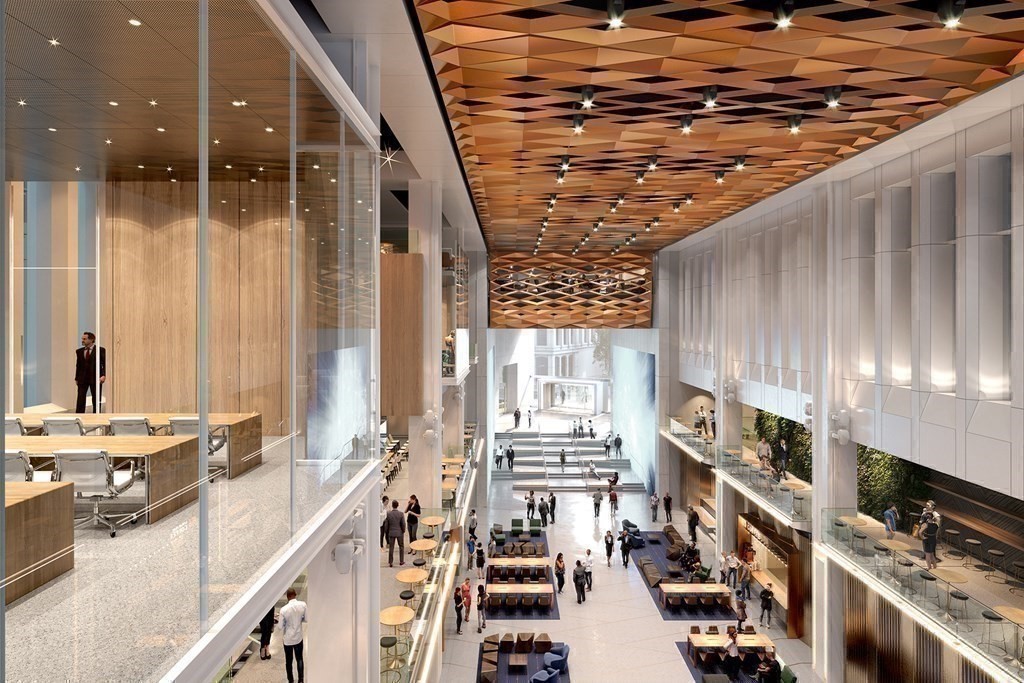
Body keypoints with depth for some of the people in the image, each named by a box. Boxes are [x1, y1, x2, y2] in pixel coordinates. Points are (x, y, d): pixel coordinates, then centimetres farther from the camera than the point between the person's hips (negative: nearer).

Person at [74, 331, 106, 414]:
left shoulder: (100, 350, -4)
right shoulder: (79, 351, 9)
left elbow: (105, 364, -6)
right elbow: (78, 366, 12)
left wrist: (103, 375, -18)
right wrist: (76, 378, 7)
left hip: (95, 378, -3)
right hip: (82, 379, 3)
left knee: (96, 401, 5)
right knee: (80, 400, 0)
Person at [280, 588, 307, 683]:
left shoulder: (284, 609, -21)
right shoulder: (303, 605, -15)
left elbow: (281, 626, -12)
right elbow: (306, 619, -4)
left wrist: (282, 637, 7)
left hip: (288, 639, -2)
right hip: (298, 637, 2)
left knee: (288, 661, 16)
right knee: (299, 659, 18)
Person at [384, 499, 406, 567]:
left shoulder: (388, 514, -9)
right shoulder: (401, 513, -12)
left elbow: (386, 524, -3)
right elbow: (403, 524, -9)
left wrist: (386, 532, 10)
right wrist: (403, 531, 7)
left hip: (391, 533, 1)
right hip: (399, 533, -1)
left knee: (391, 548, 8)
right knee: (401, 546, 16)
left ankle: (390, 562, 9)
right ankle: (401, 561, 21)